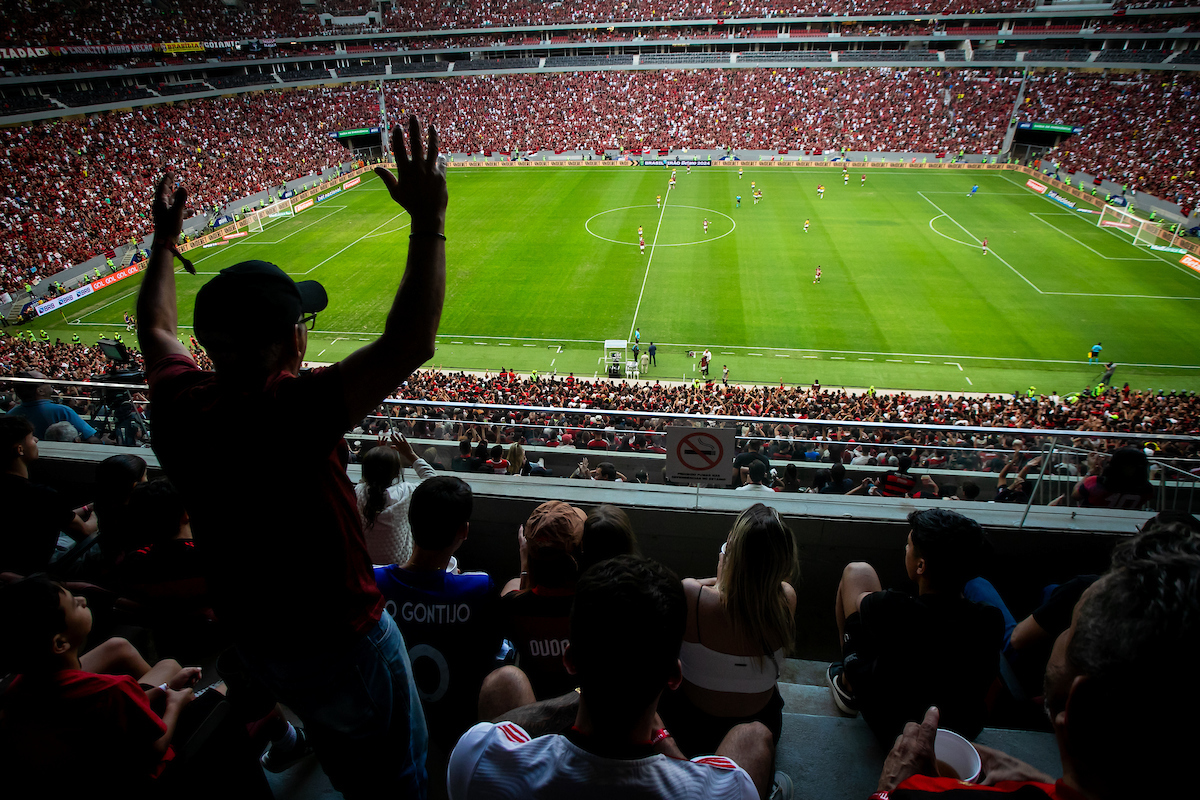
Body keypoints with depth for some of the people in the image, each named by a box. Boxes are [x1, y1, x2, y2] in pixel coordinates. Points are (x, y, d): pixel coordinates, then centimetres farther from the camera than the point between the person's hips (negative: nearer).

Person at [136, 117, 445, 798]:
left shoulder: (181, 408, -13)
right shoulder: (293, 411, -35)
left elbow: (157, 329, 8)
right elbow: (408, 346, -42)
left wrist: (165, 239, 20)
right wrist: (429, 220, -38)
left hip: (250, 634, 7)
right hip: (340, 643, -7)